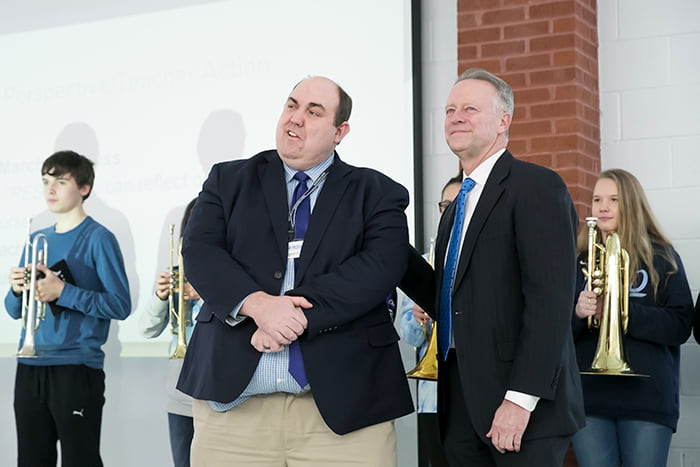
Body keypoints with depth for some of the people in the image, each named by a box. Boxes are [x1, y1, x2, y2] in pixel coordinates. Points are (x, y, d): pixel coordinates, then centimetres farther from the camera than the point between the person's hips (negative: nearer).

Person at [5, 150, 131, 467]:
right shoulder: (37, 239, 16)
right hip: (30, 367, 6)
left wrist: (62, 291, -18)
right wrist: (17, 289, -5)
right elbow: (15, 310, 17)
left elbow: (120, 305, -12)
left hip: (77, 367, -6)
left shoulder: (98, 238, -4)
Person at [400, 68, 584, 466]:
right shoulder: (458, 207, 19)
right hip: (463, 404, 8)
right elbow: (447, 302, 14)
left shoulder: (536, 186, -8)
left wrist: (520, 399, -22)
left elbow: (551, 299, -17)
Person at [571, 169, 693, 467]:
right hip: (589, 396, 2)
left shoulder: (660, 256, 4)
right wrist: (577, 313, -14)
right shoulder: (579, 259, 11)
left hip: (646, 395, -2)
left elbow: (681, 326, -6)